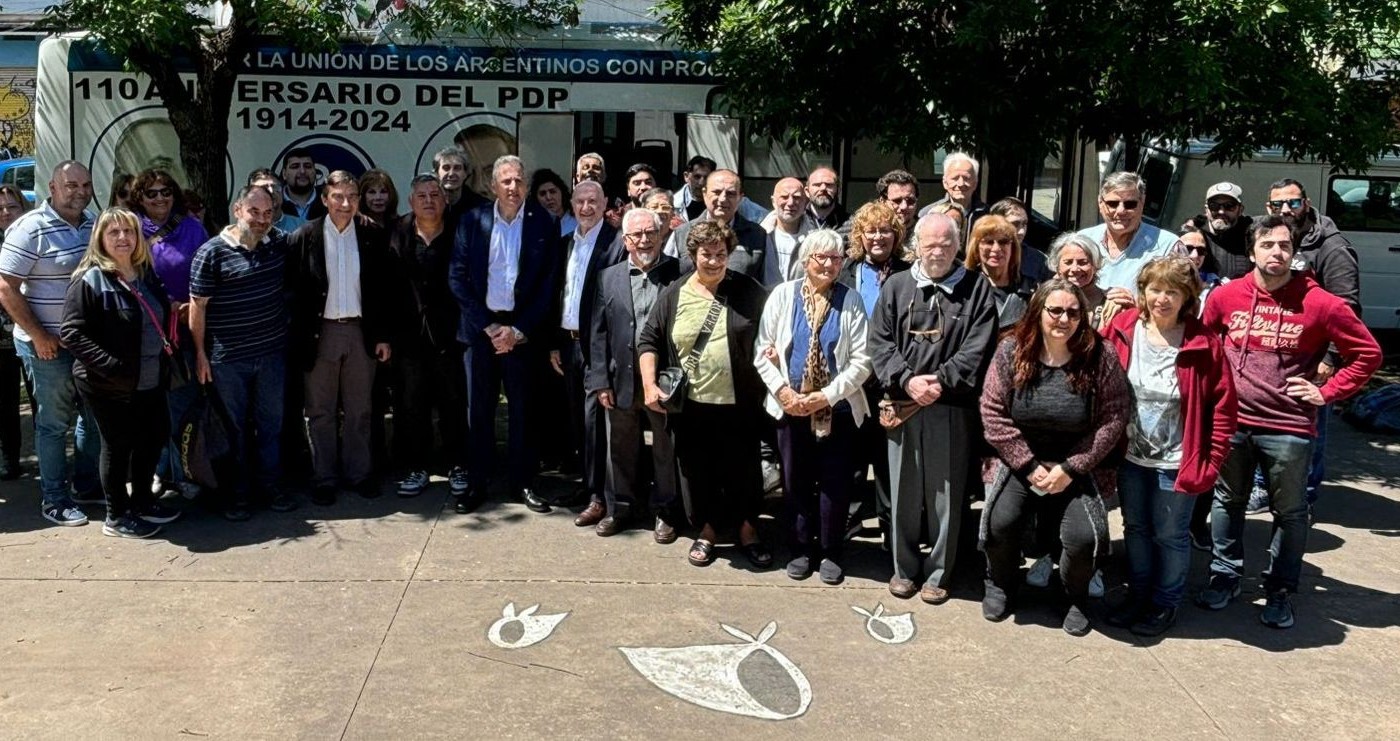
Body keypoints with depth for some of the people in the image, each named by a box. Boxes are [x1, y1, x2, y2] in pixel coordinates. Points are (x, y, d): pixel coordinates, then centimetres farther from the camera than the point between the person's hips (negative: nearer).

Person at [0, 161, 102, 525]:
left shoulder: (93, 225, 7)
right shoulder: (30, 229, -14)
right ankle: (54, 500, 14)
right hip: (50, 345, -7)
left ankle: (87, 485, 31)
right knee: (54, 422, 3)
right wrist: (38, 335, -17)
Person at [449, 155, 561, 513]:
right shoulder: (473, 221, 2)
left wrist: (519, 330, -8)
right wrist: (488, 326, -7)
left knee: (522, 407, 6)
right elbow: (457, 277, 0)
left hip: (523, 329, -1)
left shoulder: (543, 223, -1)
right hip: (481, 325, 1)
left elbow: (549, 283, -2)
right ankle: (477, 481, 16)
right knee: (478, 408, 6)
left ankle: (522, 480, 17)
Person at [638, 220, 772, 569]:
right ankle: (709, 529, 31)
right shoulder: (674, 294, 1)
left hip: (739, 404, -1)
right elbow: (649, 340, 5)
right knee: (698, 472, 12)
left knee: (743, 471, 9)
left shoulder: (748, 291, -1)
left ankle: (748, 530, 29)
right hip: (691, 405, 1)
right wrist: (649, 384, -5)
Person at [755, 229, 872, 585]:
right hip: (791, 406, 1)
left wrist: (827, 396, -14)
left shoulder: (851, 300, -3)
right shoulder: (783, 294, 0)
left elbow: (861, 360, -7)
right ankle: (802, 549, 26)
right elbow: (764, 352, 1)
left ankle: (830, 552, 22)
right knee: (795, 481, 11)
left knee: (835, 482, 6)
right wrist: (783, 391, -11)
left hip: (837, 408, -1)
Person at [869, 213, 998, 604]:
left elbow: (978, 347, -4)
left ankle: (939, 572, 17)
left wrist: (942, 380, -14)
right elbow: (880, 341, 2)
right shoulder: (897, 286, 9)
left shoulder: (977, 288, 4)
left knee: (947, 494, 4)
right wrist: (907, 380, -12)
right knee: (904, 489, 8)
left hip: (952, 407, -1)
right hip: (903, 405, 2)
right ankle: (904, 567, 21)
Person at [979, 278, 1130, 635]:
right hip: (1020, 460, 1)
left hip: (1074, 466, 0)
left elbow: (1113, 419, -9)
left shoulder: (1100, 356, -10)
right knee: (1000, 523, -22)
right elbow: (993, 412, -7)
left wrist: (1070, 468, -12)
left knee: (1084, 538, -19)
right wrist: (1029, 465, -11)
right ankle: (1000, 585, 13)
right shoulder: (1012, 351, -8)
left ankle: (1075, 599, 16)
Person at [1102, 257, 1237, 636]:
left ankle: (1165, 604, 29)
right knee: (1136, 528, 18)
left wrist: (1211, 462, -10)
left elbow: (1223, 406, -9)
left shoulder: (1203, 344, -14)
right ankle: (1138, 594, 36)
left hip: (1176, 462, -3)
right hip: (1131, 456, 3)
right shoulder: (1122, 330, -6)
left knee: (1170, 535, 11)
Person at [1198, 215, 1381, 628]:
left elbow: (1368, 354, -1)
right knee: (1227, 502, 14)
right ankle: (1225, 578, 30)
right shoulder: (1225, 296, 0)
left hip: (1289, 429, -2)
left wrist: (1327, 392, -6)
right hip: (1231, 422, 2)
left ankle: (1279, 592, 23)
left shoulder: (1319, 304, -8)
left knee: (1290, 513, 8)